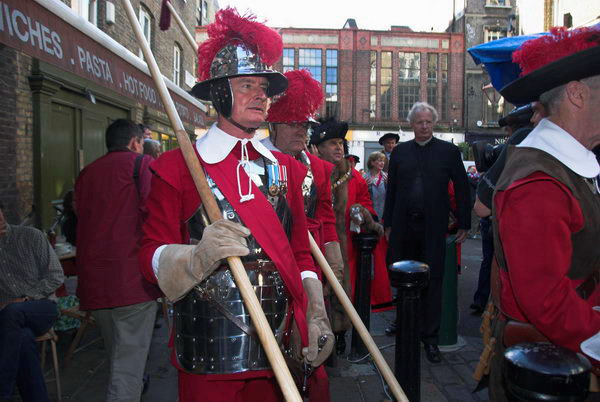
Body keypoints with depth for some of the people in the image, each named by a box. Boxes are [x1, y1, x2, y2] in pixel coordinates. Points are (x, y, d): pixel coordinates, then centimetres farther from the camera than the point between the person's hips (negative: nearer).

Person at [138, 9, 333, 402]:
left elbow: (301, 252, 12)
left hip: (280, 344, 4)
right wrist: (199, 256, -27)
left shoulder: (286, 167, 10)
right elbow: (152, 257, -6)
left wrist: (315, 318, -1)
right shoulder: (177, 167, -3)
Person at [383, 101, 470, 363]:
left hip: (433, 227, -2)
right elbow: (391, 190, 10)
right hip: (404, 226, 2)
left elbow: (462, 189, 4)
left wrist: (464, 224, 1)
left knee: (432, 281, 3)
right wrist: (388, 224, 7)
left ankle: (429, 336, 15)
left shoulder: (449, 151, 2)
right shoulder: (399, 152, 8)